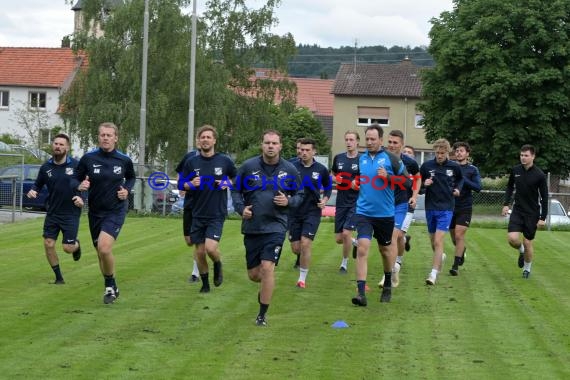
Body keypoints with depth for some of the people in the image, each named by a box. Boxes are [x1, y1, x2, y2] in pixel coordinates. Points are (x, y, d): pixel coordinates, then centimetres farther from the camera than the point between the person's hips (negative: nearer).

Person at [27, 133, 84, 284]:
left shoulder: (76, 165, -11)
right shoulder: (46, 167, -1)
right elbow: (38, 184, 12)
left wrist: (82, 199, -17)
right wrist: (32, 191, -9)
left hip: (71, 213, -3)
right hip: (52, 212, 3)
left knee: (68, 248, -4)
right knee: (48, 244, -1)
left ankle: (76, 245, 35)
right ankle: (59, 277, 16)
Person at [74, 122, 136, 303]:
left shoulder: (124, 160, -5)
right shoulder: (88, 158, -6)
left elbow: (131, 177, 15)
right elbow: (76, 179, 3)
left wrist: (127, 190, -3)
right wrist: (80, 186, -18)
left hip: (116, 210, -3)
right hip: (95, 211, 3)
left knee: (104, 247, -23)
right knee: (100, 252, 12)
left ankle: (110, 285, 0)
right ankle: (112, 288, 33)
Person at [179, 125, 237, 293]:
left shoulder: (225, 161, -2)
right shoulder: (191, 162, 2)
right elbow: (181, 184, 7)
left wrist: (228, 183, -10)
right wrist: (191, 184, -14)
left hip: (217, 214, -3)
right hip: (198, 214, 3)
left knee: (211, 248, -19)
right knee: (200, 252, 5)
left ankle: (218, 266, 15)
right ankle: (205, 284, 25)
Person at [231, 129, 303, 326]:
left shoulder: (289, 169, -1)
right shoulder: (248, 166, -2)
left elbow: (299, 194, 10)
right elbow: (236, 190, 9)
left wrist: (289, 201, -11)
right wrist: (241, 208, -7)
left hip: (275, 226, -2)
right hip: (251, 227, 2)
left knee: (267, 268, -15)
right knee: (253, 274, 7)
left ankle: (262, 314, -4)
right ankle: (266, 287, 44)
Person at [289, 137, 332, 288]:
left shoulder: (321, 169, -2)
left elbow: (328, 186, 15)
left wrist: (325, 199, -1)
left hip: (312, 212, -1)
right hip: (294, 212, 1)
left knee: (306, 243, -15)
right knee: (296, 248, 4)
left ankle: (302, 278, -2)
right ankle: (303, 258, 42)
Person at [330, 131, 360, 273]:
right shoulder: (338, 158, 6)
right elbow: (333, 175, 21)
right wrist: (336, 180, -1)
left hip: (356, 202, -5)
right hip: (341, 202, 5)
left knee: (346, 233, -15)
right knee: (339, 239, 6)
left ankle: (344, 263, 4)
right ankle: (355, 243, 39)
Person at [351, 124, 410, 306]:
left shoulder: (391, 158, -5)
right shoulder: (361, 159, 6)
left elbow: (407, 181, -6)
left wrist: (388, 177, -18)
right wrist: (356, 182, 5)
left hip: (385, 213, -1)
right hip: (363, 212, 1)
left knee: (385, 249, 17)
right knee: (362, 248, -16)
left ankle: (387, 285, 40)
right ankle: (361, 293, -19)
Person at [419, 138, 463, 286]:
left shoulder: (454, 167, -3)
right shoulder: (426, 165, -5)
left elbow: (460, 179, 19)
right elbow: (418, 181, 7)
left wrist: (458, 188, 2)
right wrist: (424, 184, -14)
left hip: (446, 208, -2)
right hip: (430, 207, 2)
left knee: (438, 241, -14)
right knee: (433, 240, 16)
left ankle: (433, 274, -13)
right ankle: (441, 257, 48)